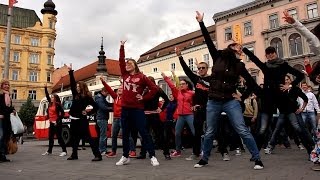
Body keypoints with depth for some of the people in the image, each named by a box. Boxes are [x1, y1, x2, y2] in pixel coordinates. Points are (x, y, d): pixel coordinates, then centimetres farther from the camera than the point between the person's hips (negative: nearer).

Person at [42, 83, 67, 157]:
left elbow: (62, 113, -15)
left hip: (57, 123, -8)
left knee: (59, 137, -7)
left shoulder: (58, 104, -11)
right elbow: (47, 96, 18)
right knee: (51, 137, 14)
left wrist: (57, 120, -17)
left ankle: (64, 151, -4)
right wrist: (45, 88, 12)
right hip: (51, 123, 8)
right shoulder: (50, 104, 10)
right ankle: (49, 151, 25)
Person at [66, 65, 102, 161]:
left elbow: (95, 107, -6)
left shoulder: (87, 97, -7)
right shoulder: (75, 94, 9)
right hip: (74, 119, 7)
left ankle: (98, 155, -10)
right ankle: (74, 154, 28)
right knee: (75, 138, 15)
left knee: (88, 137, -10)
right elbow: (72, 83, 8)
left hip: (82, 120, -6)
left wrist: (87, 112, -12)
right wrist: (71, 72, 4)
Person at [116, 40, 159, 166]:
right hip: (125, 108, 5)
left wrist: (144, 98, -5)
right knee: (125, 134, 11)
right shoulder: (125, 75, 10)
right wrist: (122, 47, 7)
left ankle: (152, 157, 3)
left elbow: (154, 88, -1)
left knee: (144, 132, -3)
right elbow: (121, 61, 7)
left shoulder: (141, 77, -2)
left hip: (137, 109, -5)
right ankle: (125, 157, 23)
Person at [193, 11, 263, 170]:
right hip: (213, 102, 1)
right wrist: (201, 23, -1)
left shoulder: (239, 66, 5)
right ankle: (204, 159, 27)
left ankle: (257, 159, 7)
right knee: (209, 133, 10)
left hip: (231, 102, 0)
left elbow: (252, 83, 12)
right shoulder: (218, 57, 4)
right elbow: (208, 41, 0)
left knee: (243, 131, -6)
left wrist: (243, 97, 5)